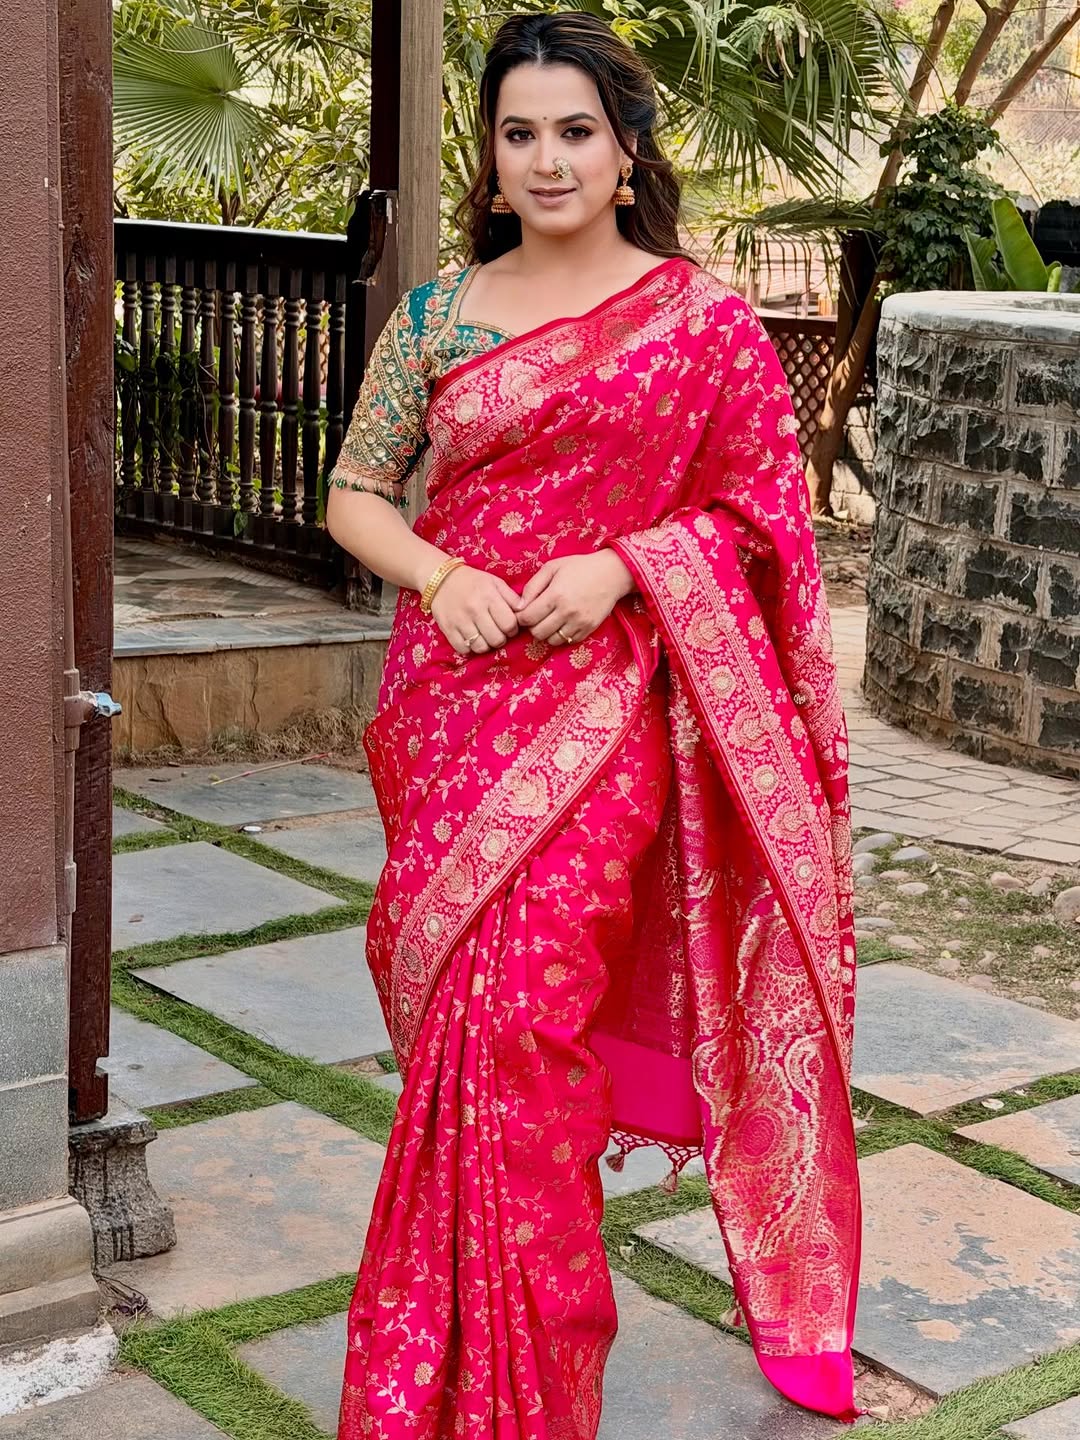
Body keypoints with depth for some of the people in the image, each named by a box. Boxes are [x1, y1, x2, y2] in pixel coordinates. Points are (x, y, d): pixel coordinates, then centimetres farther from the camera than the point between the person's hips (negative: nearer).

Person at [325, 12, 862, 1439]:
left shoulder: (702, 317, 1)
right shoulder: (440, 311, 8)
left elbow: (755, 513, 3)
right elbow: (355, 493, 11)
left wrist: (620, 564, -13)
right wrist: (441, 576, -9)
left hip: (604, 699, -3)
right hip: (451, 691, 3)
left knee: (511, 1013, -12)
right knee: (460, 1015, 6)